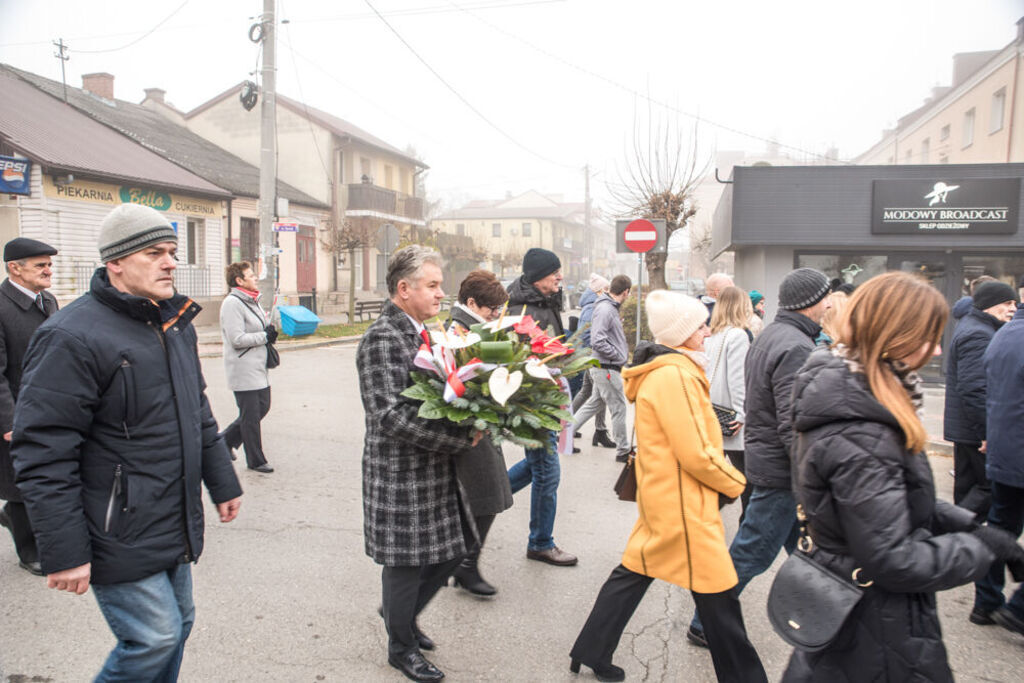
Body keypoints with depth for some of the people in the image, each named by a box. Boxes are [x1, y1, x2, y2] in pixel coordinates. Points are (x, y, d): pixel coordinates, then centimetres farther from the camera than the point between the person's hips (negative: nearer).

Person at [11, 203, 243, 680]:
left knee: (177, 626, 18)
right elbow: (44, 456, -19)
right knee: (155, 639, -3)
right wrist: (63, 553, -18)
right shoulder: (72, 337, -18)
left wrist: (222, 482, 19)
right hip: (121, 540, -8)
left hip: (174, 530, 8)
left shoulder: (176, 325, 10)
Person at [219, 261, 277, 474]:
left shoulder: (252, 301, 15)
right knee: (251, 416, 1)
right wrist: (265, 336, -14)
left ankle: (227, 439, 31)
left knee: (263, 407, 15)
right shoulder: (232, 303, -15)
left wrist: (271, 331, 3)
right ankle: (256, 460, 14)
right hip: (243, 370, -9)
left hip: (258, 367, 9)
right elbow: (237, 339, -21)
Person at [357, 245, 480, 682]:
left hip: (438, 470, 9)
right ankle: (401, 647, 33)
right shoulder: (383, 338, -18)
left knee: (453, 548, 18)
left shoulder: (425, 333, 9)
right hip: (401, 474, -9)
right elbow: (391, 417, -26)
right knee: (407, 561, 8)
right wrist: (461, 438, -24)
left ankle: (401, 611, 43)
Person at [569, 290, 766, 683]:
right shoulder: (675, 375, -22)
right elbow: (696, 455, -23)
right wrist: (735, 483, -7)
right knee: (718, 593, 4)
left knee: (636, 570, 18)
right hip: (682, 502, -10)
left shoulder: (662, 369, 10)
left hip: (663, 495, 10)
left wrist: (723, 478, 13)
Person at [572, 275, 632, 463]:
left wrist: (623, 350, 8)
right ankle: (623, 451, 14)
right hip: (607, 368, -10)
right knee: (619, 409, 2)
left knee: (595, 403, 20)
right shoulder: (605, 309, -19)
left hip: (604, 368, 10)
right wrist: (620, 355, -17)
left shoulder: (610, 307, 12)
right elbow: (597, 341, -26)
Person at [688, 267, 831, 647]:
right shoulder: (796, 348, -22)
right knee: (750, 554, 3)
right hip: (779, 471, -10)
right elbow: (793, 426, -26)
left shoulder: (769, 336, 11)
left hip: (764, 456, 10)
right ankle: (704, 626, 17)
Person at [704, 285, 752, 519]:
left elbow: (705, 373, 9)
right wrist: (742, 414, -14)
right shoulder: (738, 335, -12)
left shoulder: (713, 336, 9)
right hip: (731, 421, -8)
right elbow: (738, 378, -17)